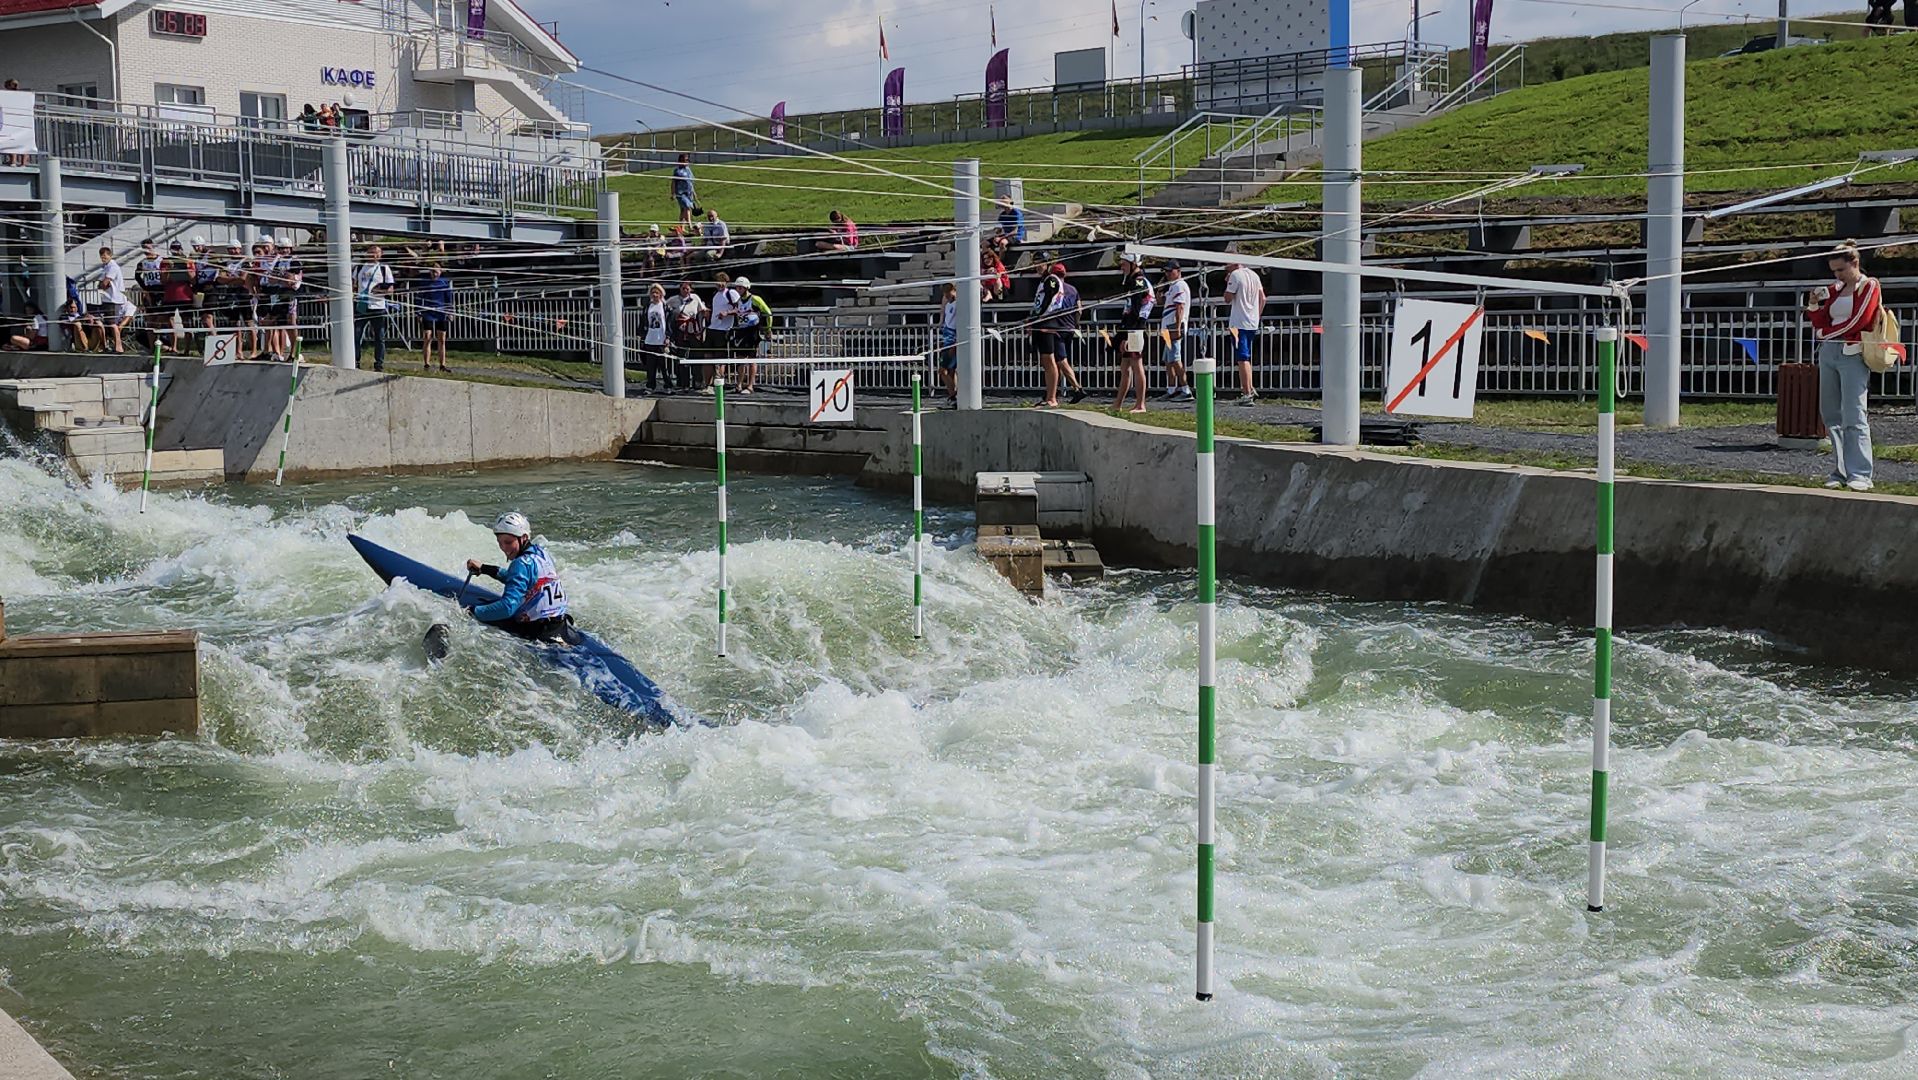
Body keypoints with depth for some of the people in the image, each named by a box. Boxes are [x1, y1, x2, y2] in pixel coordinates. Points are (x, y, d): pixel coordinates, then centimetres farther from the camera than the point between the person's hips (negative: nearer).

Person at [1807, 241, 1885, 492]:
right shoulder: (1835, 290, 18)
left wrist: (1825, 332, 0)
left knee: (1853, 416, -11)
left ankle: (1860, 475, -12)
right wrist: (1814, 305, -1)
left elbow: (1857, 322, -10)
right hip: (1828, 354, 7)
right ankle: (1840, 472, 9)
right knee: (1831, 415, 4)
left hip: (1852, 355, -7)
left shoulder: (1869, 286, 0)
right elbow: (1821, 323, 16)